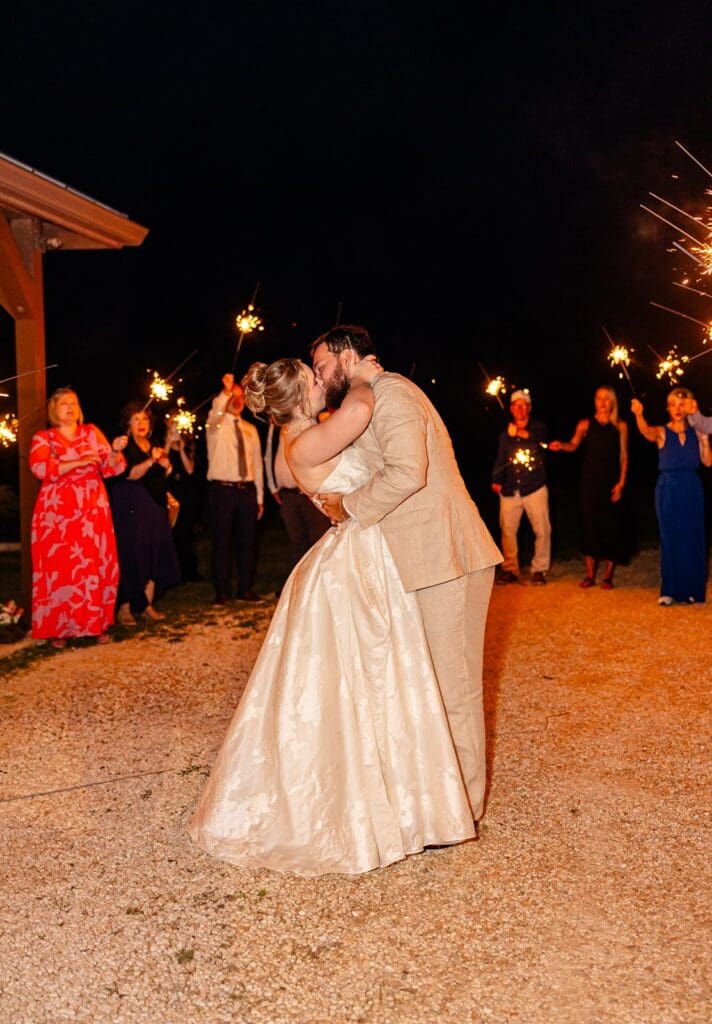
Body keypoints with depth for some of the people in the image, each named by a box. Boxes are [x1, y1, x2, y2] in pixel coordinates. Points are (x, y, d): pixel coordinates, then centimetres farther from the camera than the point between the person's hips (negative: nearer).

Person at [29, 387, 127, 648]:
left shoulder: (92, 432, 12)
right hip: (57, 514, -2)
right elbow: (41, 469, -12)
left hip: (93, 512, 2)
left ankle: (97, 623, 7)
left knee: (95, 566, -1)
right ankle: (57, 628, 3)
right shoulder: (42, 438, 6)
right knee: (59, 569, -3)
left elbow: (110, 468, 7)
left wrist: (114, 451, -13)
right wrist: (79, 462, -18)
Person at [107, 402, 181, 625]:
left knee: (154, 555, 4)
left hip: (153, 506, 6)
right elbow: (130, 474, -18)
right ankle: (124, 608, -2)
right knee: (129, 555, -7)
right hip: (129, 506, -6)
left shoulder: (155, 446, 14)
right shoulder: (124, 446, -5)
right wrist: (151, 461, -28)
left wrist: (166, 466, 3)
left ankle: (147, 605, 11)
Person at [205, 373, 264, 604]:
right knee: (222, 541, 0)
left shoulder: (251, 429, 15)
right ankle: (222, 591, 10)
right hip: (222, 490, -4)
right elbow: (214, 414, -25)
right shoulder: (217, 425, 1)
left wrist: (260, 497, 12)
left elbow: (257, 464, 15)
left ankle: (246, 589, 19)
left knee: (248, 541, 7)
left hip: (247, 490, 4)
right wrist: (225, 392, -42)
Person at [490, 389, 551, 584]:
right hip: (510, 490, 3)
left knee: (542, 529, -7)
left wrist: (525, 434, -26)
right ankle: (510, 570, 12)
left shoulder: (538, 428, 6)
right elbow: (500, 458, 16)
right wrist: (496, 480, 4)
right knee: (507, 530, 1)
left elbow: (545, 439, -16)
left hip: (535, 488, -3)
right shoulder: (505, 434, 15)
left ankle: (539, 570, 5)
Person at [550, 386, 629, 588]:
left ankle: (608, 576, 7)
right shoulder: (585, 424, 7)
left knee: (611, 525, -2)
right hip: (589, 481, 0)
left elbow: (624, 456, 5)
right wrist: (561, 445, -25)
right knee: (589, 523, -1)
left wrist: (621, 483, -4)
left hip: (611, 482, 0)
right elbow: (574, 445, -2)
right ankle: (590, 575, 7)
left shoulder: (620, 426, 6)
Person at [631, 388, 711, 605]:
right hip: (668, 489, -2)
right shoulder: (662, 432, -2)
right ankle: (670, 590, 8)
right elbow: (647, 432, -27)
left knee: (692, 539, 4)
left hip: (692, 489, 2)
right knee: (670, 539, 1)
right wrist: (639, 415, -46)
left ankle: (691, 589, 14)